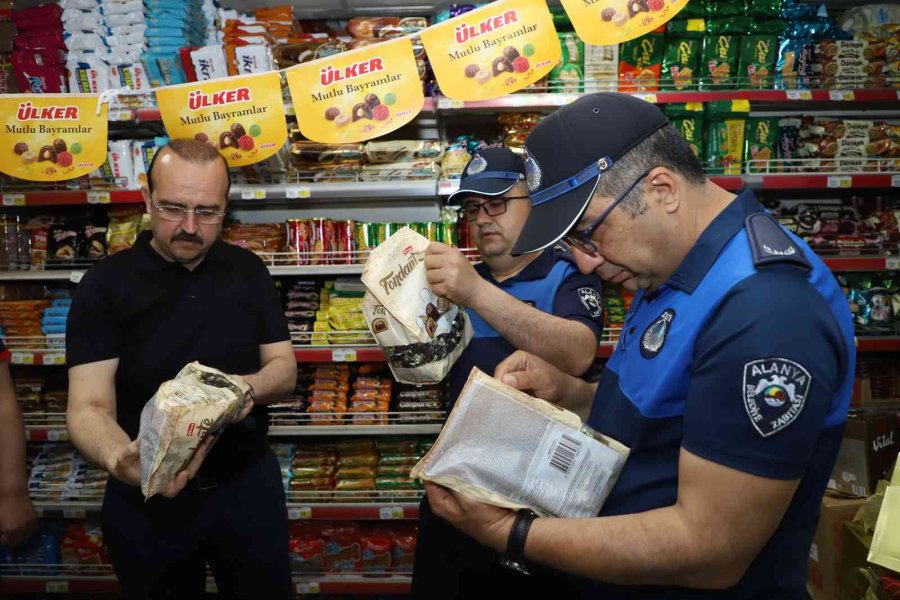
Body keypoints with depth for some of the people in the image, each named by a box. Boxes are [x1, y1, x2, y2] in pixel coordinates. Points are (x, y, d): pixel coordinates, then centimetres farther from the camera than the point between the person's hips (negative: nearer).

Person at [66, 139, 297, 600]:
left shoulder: (248, 272, 0)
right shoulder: (105, 285, -10)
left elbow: (285, 369, 2)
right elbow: (88, 407, -16)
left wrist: (252, 386, -21)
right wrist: (121, 461, -38)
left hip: (248, 483, 3)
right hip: (146, 498, -2)